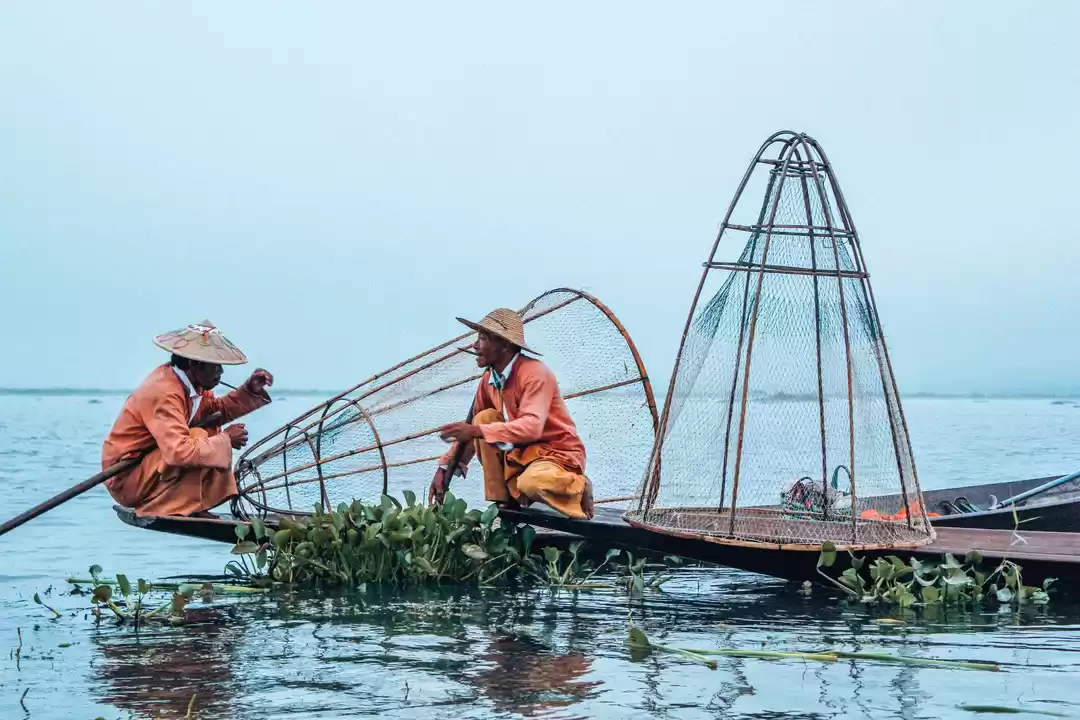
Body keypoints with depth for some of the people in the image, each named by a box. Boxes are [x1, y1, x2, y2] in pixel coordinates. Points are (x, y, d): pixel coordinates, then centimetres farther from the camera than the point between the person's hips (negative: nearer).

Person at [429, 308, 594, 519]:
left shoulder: (535, 373, -22)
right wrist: (445, 467, 2)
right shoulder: (489, 379, 3)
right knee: (485, 418, -11)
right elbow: (474, 427, 11)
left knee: (531, 483, -39)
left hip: (558, 454, -8)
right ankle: (502, 500, -7)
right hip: (523, 452, 8)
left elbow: (531, 427, -35)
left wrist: (478, 431, -40)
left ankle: (577, 489, -4)